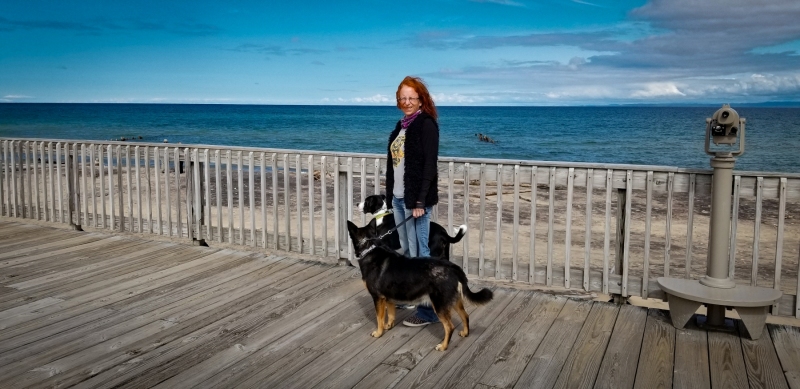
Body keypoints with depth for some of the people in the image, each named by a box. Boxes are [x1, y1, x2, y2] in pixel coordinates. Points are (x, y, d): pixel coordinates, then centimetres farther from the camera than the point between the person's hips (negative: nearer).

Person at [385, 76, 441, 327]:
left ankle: (428, 310, 1)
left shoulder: (426, 125, -10)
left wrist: (420, 201, -21)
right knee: (406, 251, 15)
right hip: (398, 197, 8)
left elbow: (430, 165, -16)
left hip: (415, 199, -8)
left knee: (419, 253, -5)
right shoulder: (402, 126, 15)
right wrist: (389, 195, 14)